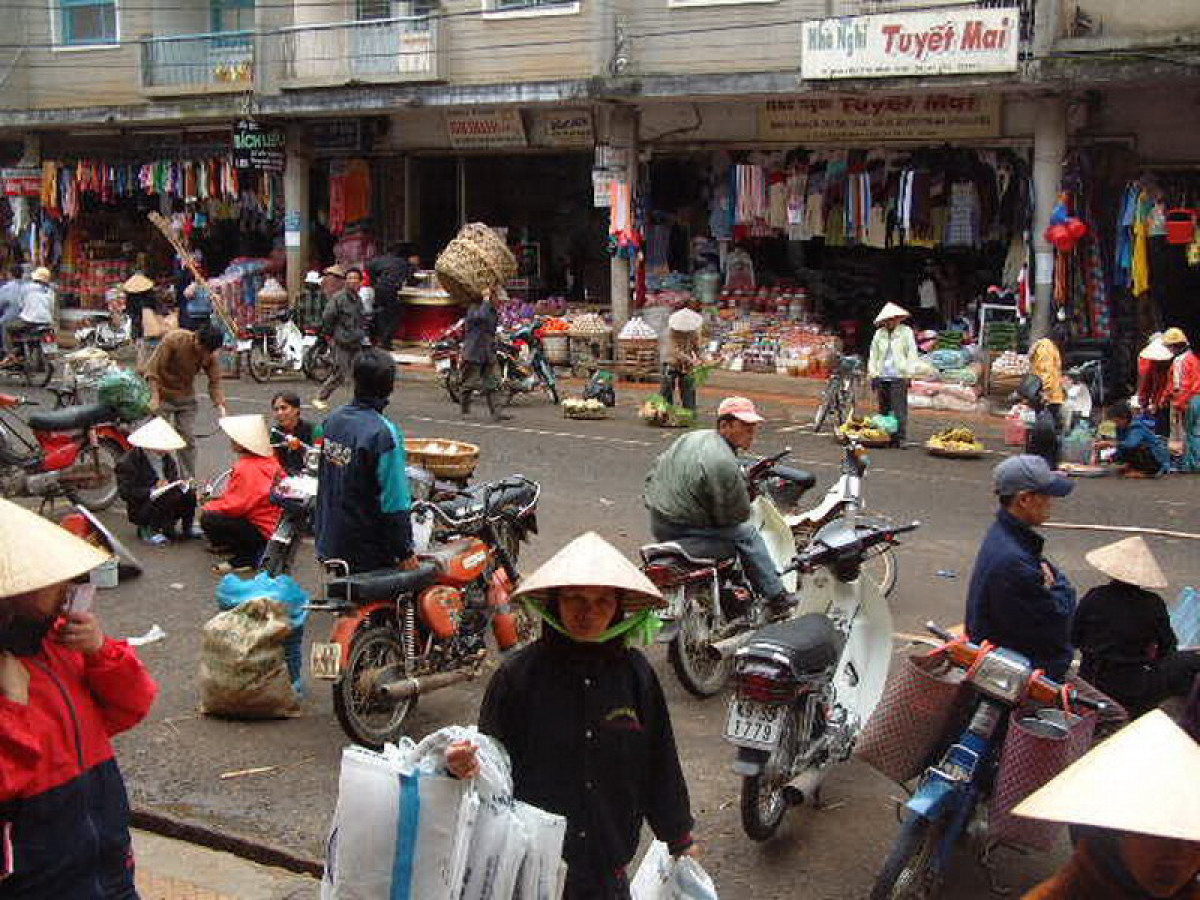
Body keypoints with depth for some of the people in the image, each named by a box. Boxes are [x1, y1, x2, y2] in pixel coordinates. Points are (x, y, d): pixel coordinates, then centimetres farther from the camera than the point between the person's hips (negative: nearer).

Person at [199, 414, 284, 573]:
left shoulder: (247, 468, -23)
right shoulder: (269, 459, 6)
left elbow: (234, 505, -23)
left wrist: (208, 507, -5)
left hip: (261, 531, -10)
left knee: (208, 519, -20)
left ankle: (246, 557, -11)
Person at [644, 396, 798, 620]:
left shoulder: (692, 437, 6)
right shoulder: (724, 463, -23)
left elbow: (656, 468, 16)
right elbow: (739, 515, -14)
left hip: (657, 522, 9)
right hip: (682, 530, -9)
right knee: (747, 534, 3)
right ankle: (777, 599, 9)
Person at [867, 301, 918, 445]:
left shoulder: (906, 332, 1)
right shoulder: (879, 333, 12)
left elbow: (911, 354, 0)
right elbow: (873, 355, 16)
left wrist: (908, 375, -6)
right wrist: (873, 374, 10)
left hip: (898, 376, -4)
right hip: (882, 376, 4)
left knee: (899, 409, -9)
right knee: (883, 409, 8)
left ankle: (900, 437, -9)